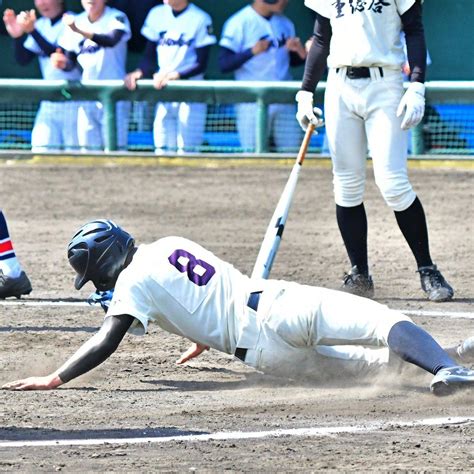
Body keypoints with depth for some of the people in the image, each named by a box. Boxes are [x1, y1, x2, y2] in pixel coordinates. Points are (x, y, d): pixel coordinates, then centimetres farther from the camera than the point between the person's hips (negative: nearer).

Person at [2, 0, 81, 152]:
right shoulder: (40, 25, 9)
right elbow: (23, 59, 4)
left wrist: (32, 32, -30)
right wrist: (17, 36, -15)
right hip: (49, 103, 6)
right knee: (40, 150, -3)